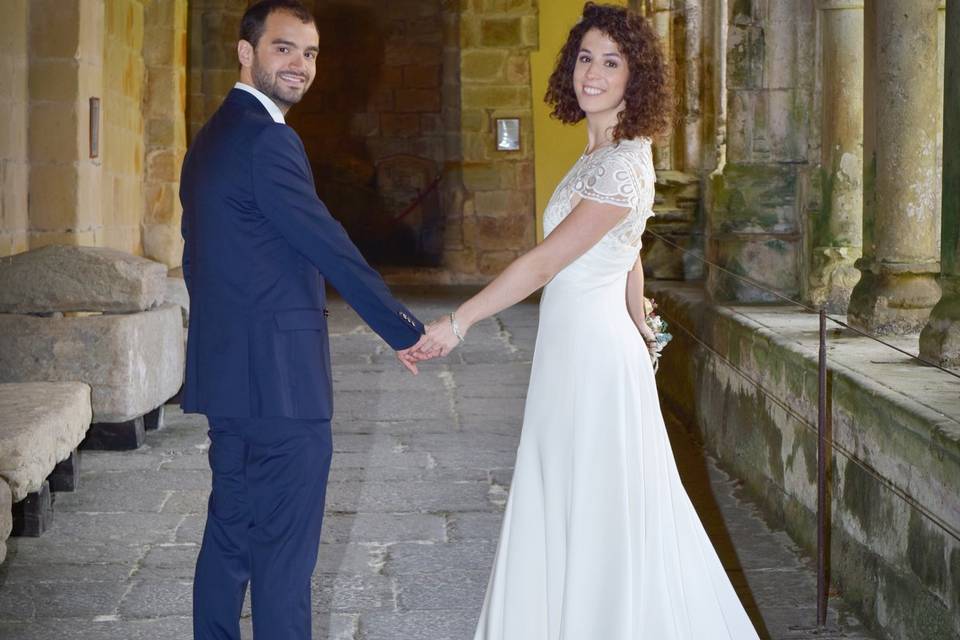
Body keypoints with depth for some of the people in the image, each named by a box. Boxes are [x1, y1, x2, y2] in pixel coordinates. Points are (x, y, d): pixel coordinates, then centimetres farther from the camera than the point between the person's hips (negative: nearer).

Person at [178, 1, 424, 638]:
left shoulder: (211, 138, 16)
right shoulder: (268, 140, -16)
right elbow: (331, 249, -15)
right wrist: (407, 331, -6)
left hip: (226, 372, 10)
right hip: (280, 381, -10)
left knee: (230, 533, 17)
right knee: (285, 549, -2)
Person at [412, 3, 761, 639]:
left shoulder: (623, 164, -19)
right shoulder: (603, 153, 10)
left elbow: (543, 263, -22)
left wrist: (456, 324, -21)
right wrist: (639, 334, 27)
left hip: (593, 355, -10)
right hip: (573, 349, 10)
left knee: (600, 517, 1)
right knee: (562, 511, 16)